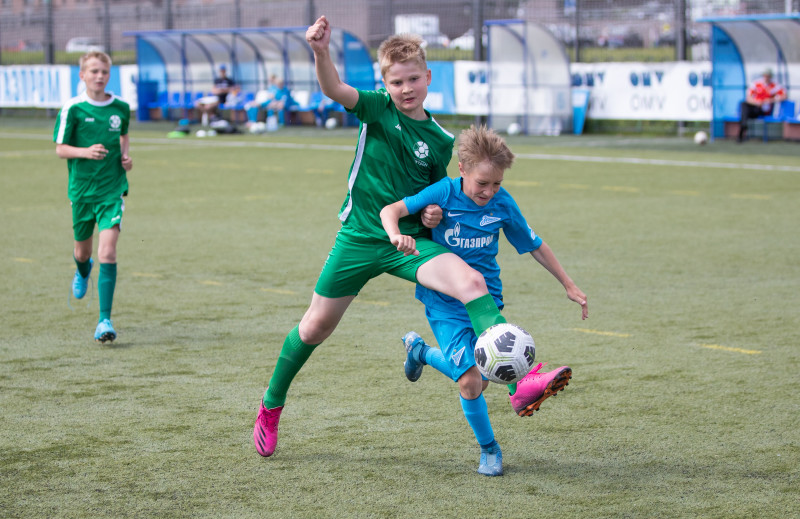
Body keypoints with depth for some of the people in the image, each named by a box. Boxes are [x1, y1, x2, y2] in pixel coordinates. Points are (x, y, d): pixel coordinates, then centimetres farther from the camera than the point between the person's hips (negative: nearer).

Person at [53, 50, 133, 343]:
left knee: (107, 251, -15)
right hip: (81, 188, 0)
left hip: (113, 189, 0)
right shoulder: (72, 109, -7)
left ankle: (105, 319, -13)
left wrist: (125, 155, 3)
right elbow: (60, 149, -4)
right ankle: (83, 272, 58)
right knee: (83, 249, 18)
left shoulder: (121, 107, 2)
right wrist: (86, 151, -22)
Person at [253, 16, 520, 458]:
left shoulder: (439, 140, 5)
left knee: (472, 282, -24)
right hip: (359, 237, -2)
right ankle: (271, 407, 31)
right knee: (317, 326, 8)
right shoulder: (376, 109, -3)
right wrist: (321, 52, -44)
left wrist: (433, 214, -4)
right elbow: (334, 90, -24)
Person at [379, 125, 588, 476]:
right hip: (445, 303, -4)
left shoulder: (502, 203, -5)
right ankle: (488, 449, 11)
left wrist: (569, 285, 12)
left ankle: (421, 352, 27)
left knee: (481, 378, -1)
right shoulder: (444, 193, -14)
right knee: (470, 382, -14)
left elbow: (534, 245, 8)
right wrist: (396, 234, -44)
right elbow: (390, 210, -21)